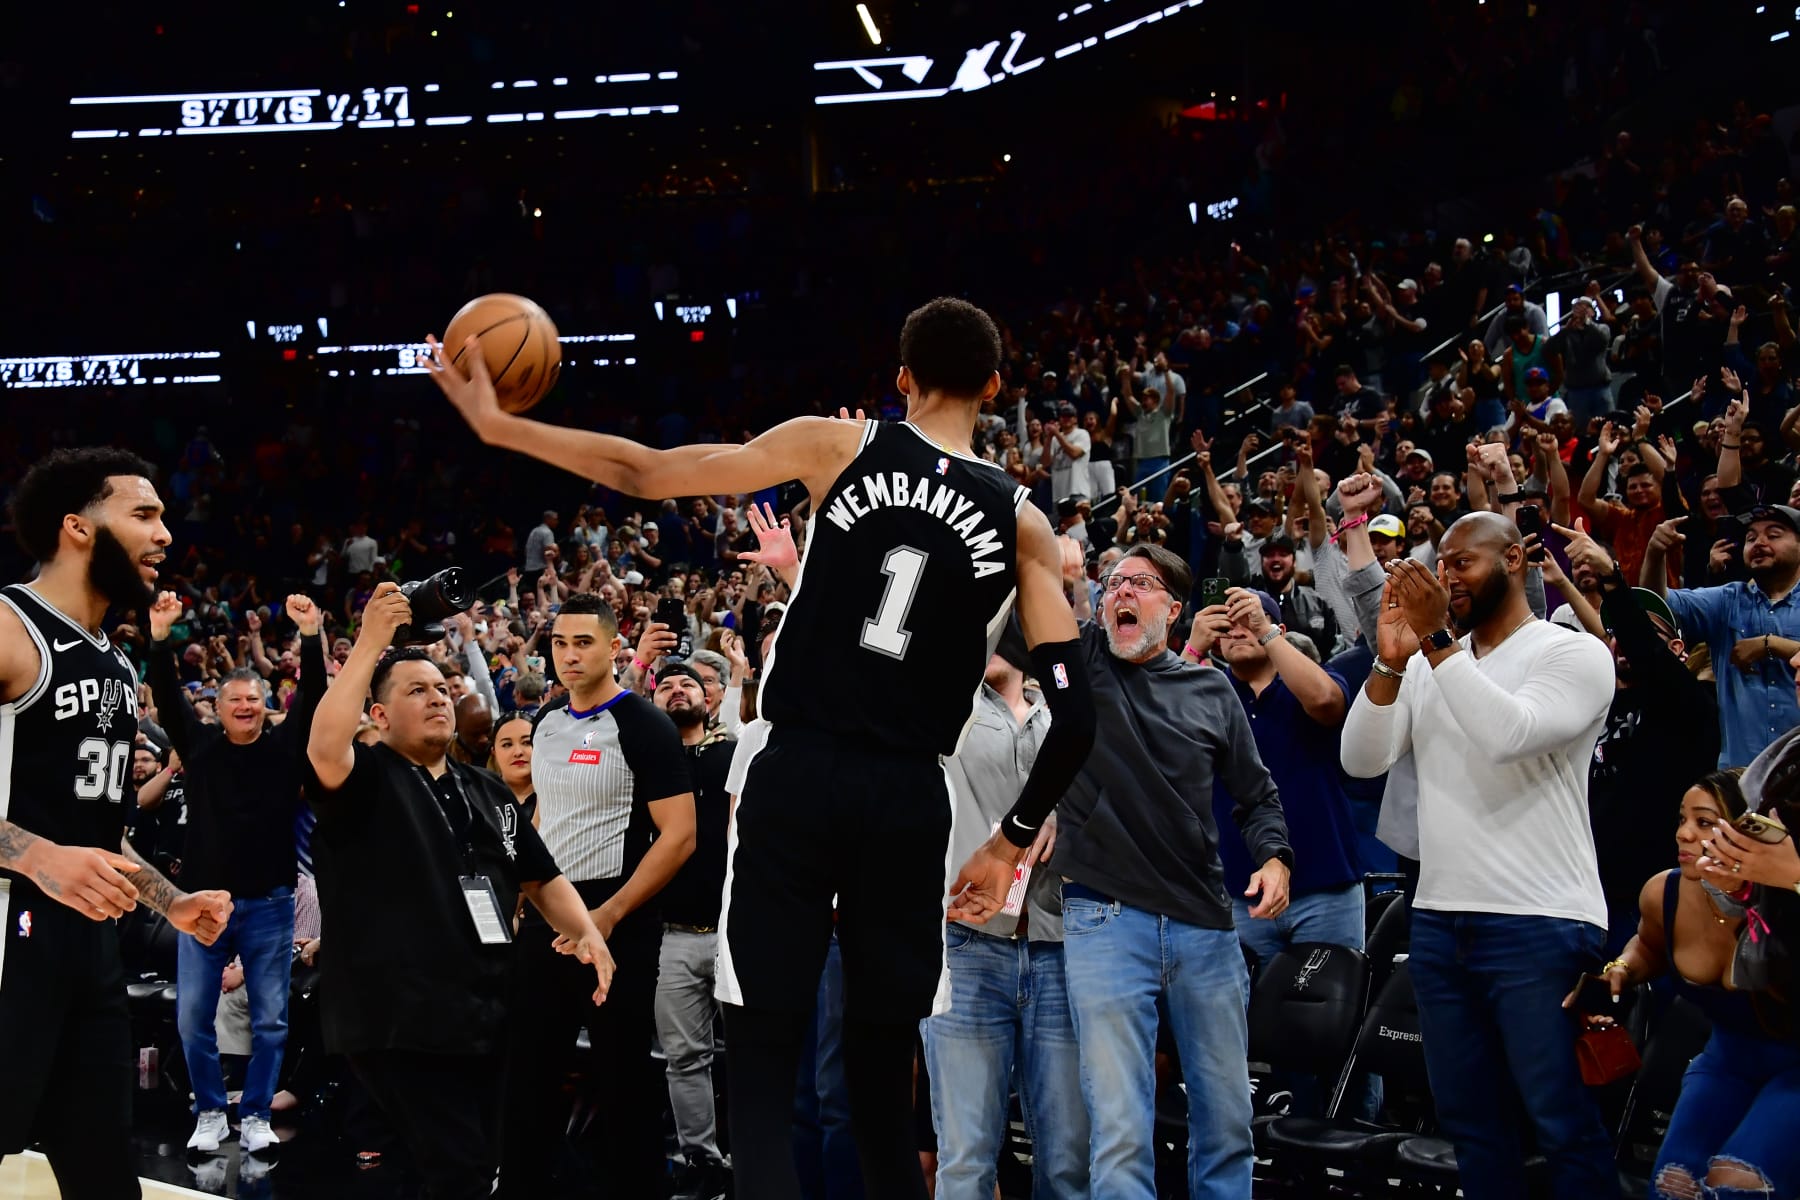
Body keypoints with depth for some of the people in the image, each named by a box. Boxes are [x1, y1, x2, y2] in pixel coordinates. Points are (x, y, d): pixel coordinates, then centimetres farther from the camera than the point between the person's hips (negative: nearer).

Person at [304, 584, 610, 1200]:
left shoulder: (488, 791, 19)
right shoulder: (365, 778, -1)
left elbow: (541, 877, 22)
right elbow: (324, 752, -24)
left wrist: (586, 934, 3)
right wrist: (369, 645, -23)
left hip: (488, 1016, 7)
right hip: (403, 1021, -7)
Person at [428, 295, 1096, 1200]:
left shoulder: (837, 446, 1)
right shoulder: (1022, 522, 5)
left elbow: (645, 476, 1)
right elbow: (1074, 717, 1)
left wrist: (498, 426, 11)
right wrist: (1011, 843, 15)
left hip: (799, 776, -2)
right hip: (910, 799, 2)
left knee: (762, 1068, 2)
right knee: (882, 1086, 13)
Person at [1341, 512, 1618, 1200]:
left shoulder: (1575, 654, -4)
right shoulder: (1429, 664, 13)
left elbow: (1507, 735, -22)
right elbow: (1363, 760, 2)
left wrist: (1436, 640, -21)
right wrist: (1391, 661, -11)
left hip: (1541, 926, -6)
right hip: (1437, 920, 6)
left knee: (1565, 1124, -5)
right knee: (1470, 1122, 12)